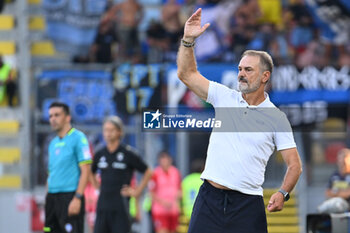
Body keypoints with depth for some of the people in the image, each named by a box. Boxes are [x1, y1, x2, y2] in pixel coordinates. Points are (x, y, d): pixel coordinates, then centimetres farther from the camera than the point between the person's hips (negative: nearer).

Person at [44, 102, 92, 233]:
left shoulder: (78, 138, -5)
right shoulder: (53, 143, 18)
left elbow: (85, 171, -12)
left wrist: (77, 198, -18)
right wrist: (48, 199, 15)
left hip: (70, 196, -8)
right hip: (52, 196, 8)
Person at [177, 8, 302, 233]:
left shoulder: (276, 118, 2)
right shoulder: (225, 97, 9)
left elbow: (294, 164, 2)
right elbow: (187, 74, 9)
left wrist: (282, 194, -15)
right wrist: (188, 40, -4)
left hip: (248, 205, -2)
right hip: (209, 197, 2)